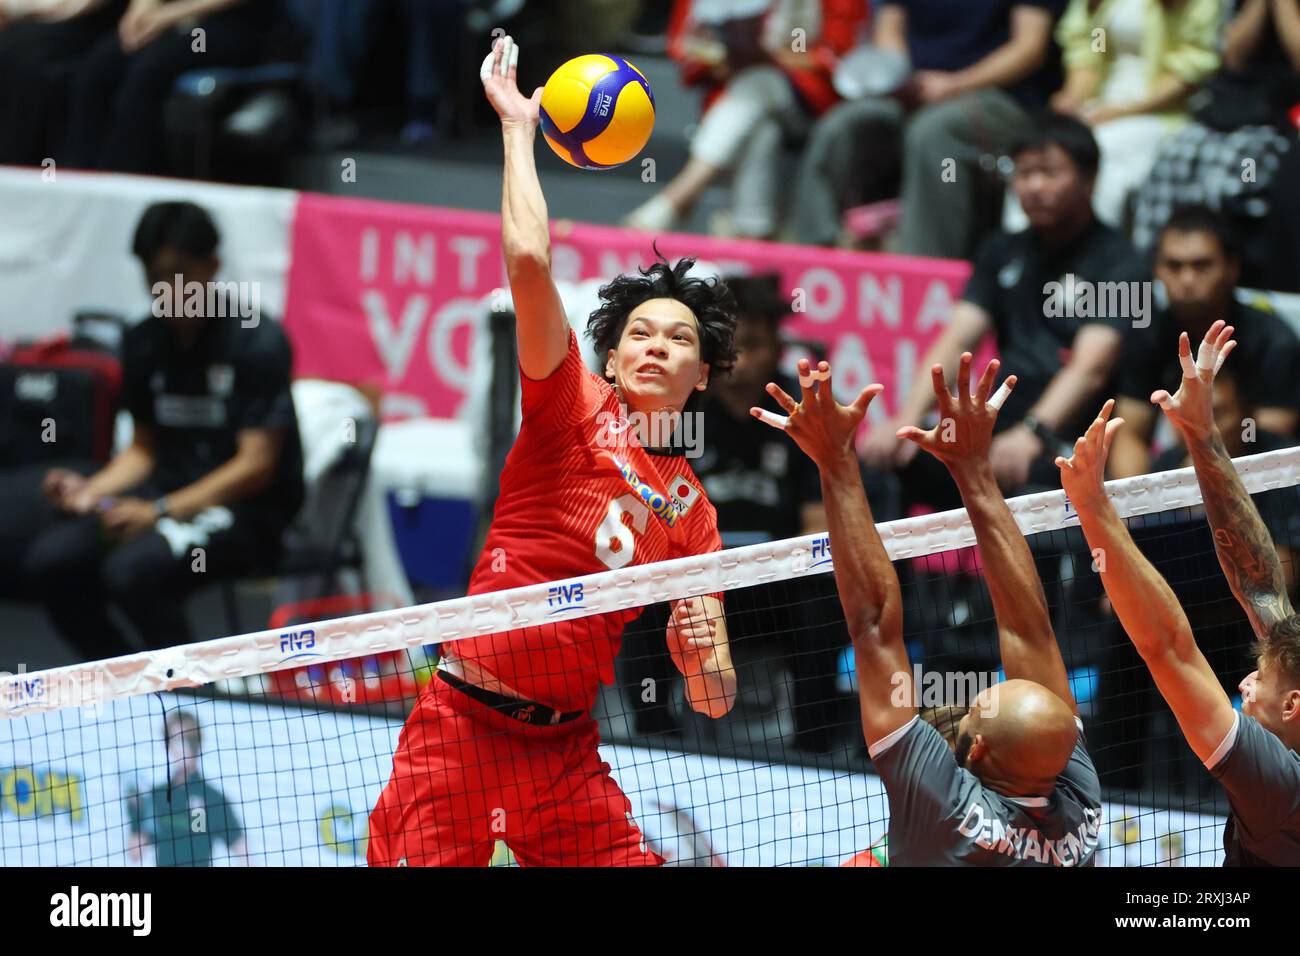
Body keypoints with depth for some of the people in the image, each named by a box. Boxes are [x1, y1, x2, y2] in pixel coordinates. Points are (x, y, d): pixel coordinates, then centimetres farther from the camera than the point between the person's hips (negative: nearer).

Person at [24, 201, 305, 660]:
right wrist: (92, 489, -4)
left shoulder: (259, 342, -13)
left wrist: (160, 511, -23)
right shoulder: (144, 342, 7)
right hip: (168, 492, 7)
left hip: (246, 509, -7)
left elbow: (254, 467, -16)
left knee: (132, 569, -32)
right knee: (47, 561, -15)